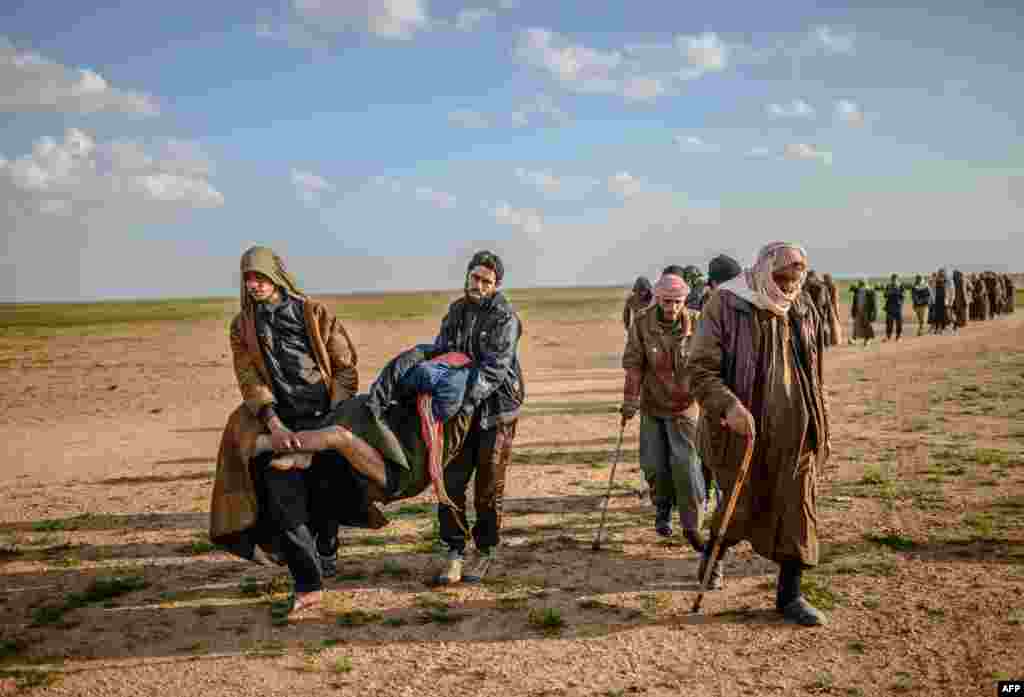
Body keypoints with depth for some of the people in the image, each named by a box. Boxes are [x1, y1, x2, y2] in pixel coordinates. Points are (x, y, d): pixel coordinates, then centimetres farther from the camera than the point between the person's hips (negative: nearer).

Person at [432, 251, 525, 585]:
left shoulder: (505, 318, -11)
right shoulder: (456, 311, 8)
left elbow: (495, 368, -21)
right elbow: (439, 352, 9)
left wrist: (470, 399, -32)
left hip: (495, 410, -5)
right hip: (461, 409, 5)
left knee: (488, 486, 4)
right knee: (451, 481, 0)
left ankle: (486, 552, 20)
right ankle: (454, 552, 9)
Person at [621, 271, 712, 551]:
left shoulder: (696, 325, -11)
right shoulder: (642, 325, -9)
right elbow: (633, 366, -8)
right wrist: (630, 403, -12)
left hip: (686, 406, -2)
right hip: (652, 406, 2)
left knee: (686, 465, -7)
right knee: (654, 465, 11)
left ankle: (691, 526, 6)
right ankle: (663, 510, 37)